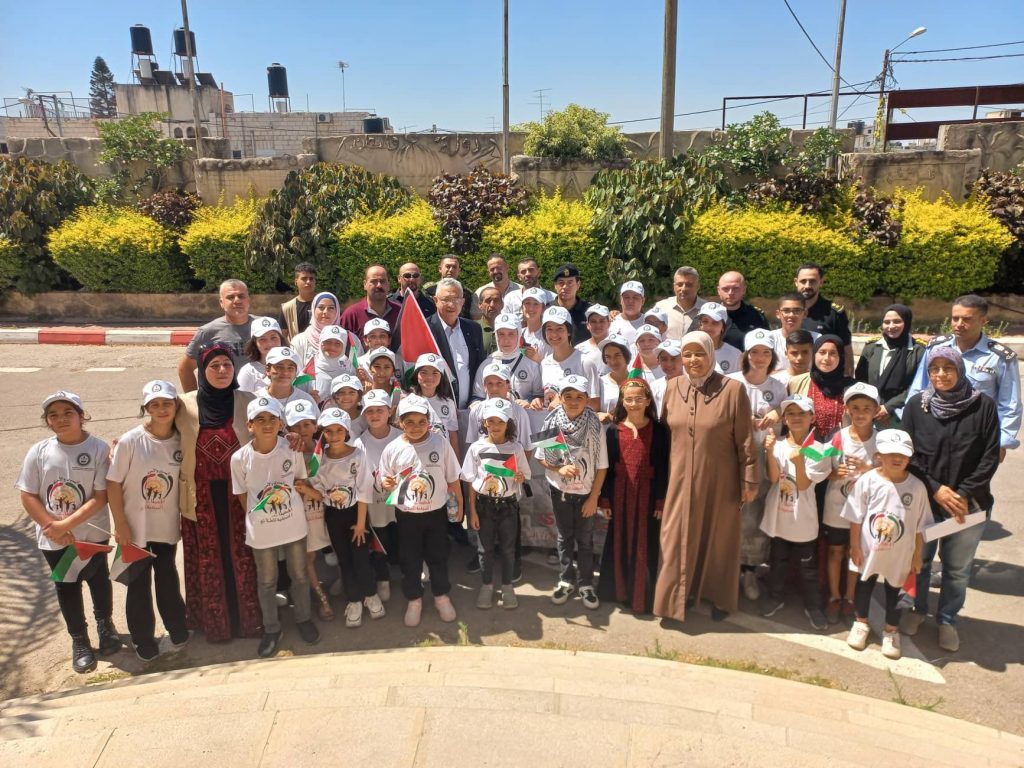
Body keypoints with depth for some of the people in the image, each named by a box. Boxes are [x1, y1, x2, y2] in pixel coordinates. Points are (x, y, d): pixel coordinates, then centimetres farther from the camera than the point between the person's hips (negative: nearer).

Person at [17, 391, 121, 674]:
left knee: (99, 580, 17)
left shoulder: (98, 449, -16)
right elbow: (28, 496, -4)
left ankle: (105, 624, 43)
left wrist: (66, 524, -21)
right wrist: (53, 527, -14)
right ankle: (79, 639, 34)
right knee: (66, 587, 14)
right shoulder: (39, 452, -9)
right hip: (53, 538, 2)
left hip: (92, 534, -2)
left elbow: (100, 497, -16)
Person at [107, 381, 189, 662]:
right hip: (135, 527, -2)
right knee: (138, 583, 10)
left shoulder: (180, 441, -6)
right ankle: (143, 639, 27)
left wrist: (183, 519, 2)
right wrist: (120, 526, -11)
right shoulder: (130, 441, -15)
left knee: (167, 578, 15)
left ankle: (177, 629, 33)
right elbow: (113, 485, -11)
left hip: (167, 526, 2)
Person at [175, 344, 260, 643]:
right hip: (202, 497, 0)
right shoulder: (185, 405, -2)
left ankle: (248, 618, 25)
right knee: (208, 560, 11)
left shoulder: (248, 401, -1)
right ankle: (213, 622, 27)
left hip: (239, 494, 0)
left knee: (243, 557, 8)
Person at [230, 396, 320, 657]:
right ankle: (271, 629, 36)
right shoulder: (240, 458, -15)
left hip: (294, 525, 1)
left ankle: (303, 618, 41)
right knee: (266, 581, 16)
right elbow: (242, 495, -2)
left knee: (299, 575, 18)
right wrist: (258, 517, 0)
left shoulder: (292, 450, -12)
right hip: (261, 530, -1)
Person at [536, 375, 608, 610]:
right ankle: (566, 581, 30)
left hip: (586, 493, -1)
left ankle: (586, 584, 25)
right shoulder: (551, 424, -12)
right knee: (564, 537, 15)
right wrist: (560, 469, -21)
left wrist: (593, 498, -8)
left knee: (585, 539, 10)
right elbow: (541, 458, -3)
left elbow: (601, 466, -9)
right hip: (560, 491, 1)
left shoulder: (595, 427, -15)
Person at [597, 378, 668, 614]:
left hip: (647, 493, -1)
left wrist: (661, 501, -3)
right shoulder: (614, 430, 1)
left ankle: (642, 595, 19)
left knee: (644, 546, 5)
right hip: (620, 493, 2)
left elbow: (663, 468, -1)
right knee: (619, 544, 11)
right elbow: (607, 466, 3)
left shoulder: (658, 430, -2)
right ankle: (618, 590, 28)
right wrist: (605, 499, 2)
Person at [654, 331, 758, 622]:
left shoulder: (732, 389, -13)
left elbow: (745, 440, -10)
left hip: (719, 481, -3)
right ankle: (682, 593, 28)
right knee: (679, 538, 9)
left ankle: (720, 597, 32)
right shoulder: (672, 387, 0)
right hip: (682, 479, 3)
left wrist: (749, 480, -8)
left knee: (719, 538, 13)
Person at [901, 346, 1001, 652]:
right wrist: (935, 489, -11)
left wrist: (965, 494, -12)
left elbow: (991, 457, -6)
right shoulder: (916, 405, -4)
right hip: (923, 500, 1)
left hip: (969, 505, -1)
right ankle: (917, 609, 37)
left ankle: (947, 619, 32)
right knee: (919, 560, 14)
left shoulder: (983, 405, -7)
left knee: (957, 568, 11)